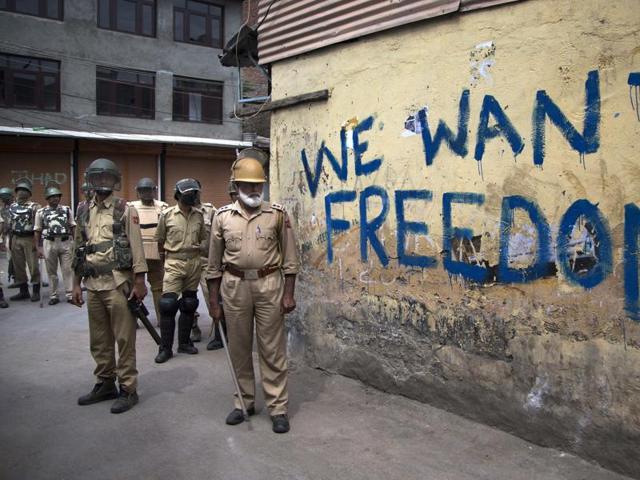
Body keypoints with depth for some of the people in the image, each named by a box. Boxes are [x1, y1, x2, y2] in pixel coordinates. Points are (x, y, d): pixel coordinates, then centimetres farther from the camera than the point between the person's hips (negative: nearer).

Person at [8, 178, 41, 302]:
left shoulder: (34, 207, -6)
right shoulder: (12, 206, 12)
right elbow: (11, 224, 18)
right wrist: (10, 240, 15)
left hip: (29, 239, -6)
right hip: (16, 239, 6)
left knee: (33, 266, -3)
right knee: (18, 266, 9)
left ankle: (36, 291, 5)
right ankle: (23, 291, 19)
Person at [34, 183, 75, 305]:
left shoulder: (66, 209, 9)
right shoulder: (41, 212, 6)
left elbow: (72, 227, 10)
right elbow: (37, 231, 6)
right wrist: (38, 248, 2)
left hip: (66, 242, 0)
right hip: (49, 243, 0)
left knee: (68, 269, 0)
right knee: (51, 271, 7)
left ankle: (70, 294, 5)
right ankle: (53, 295, 15)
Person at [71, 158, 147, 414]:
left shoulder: (125, 210, -3)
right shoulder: (84, 213, 12)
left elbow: (137, 247, -7)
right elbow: (78, 250, 16)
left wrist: (139, 281, -13)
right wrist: (76, 284, 13)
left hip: (118, 284, -6)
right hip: (93, 285, 6)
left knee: (124, 339, 0)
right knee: (99, 340, 14)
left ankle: (128, 390, 10)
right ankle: (105, 384, 28)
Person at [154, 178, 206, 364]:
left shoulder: (199, 215, 4)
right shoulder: (167, 215, -4)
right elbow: (160, 239, 6)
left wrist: (195, 254, 13)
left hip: (194, 263, 4)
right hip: (174, 263, -4)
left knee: (189, 304, 11)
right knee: (168, 304, -8)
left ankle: (184, 342, 24)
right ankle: (166, 348, 2)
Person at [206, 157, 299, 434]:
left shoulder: (277, 214, 0)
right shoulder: (222, 216, 3)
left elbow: (289, 258, 2)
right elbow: (214, 263, 7)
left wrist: (289, 294, -3)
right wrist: (213, 301, 5)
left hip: (269, 285, -2)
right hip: (234, 286, 2)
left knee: (272, 349, 3)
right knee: (239, 347, 11)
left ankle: (278, 408, 12)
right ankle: (244, 402, 27)